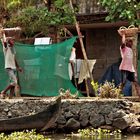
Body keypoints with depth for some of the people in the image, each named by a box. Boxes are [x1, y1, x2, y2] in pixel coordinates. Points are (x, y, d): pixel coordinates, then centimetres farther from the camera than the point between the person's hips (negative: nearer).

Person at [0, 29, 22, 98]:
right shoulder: (6, 47, -4)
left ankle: (10, 96, 5)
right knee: (14, 82, -17)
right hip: (9, 67, -8)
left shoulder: (13, 48, 18)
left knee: (14, 83, 4)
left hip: (14, 67, 8)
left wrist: (18, 67, 26)